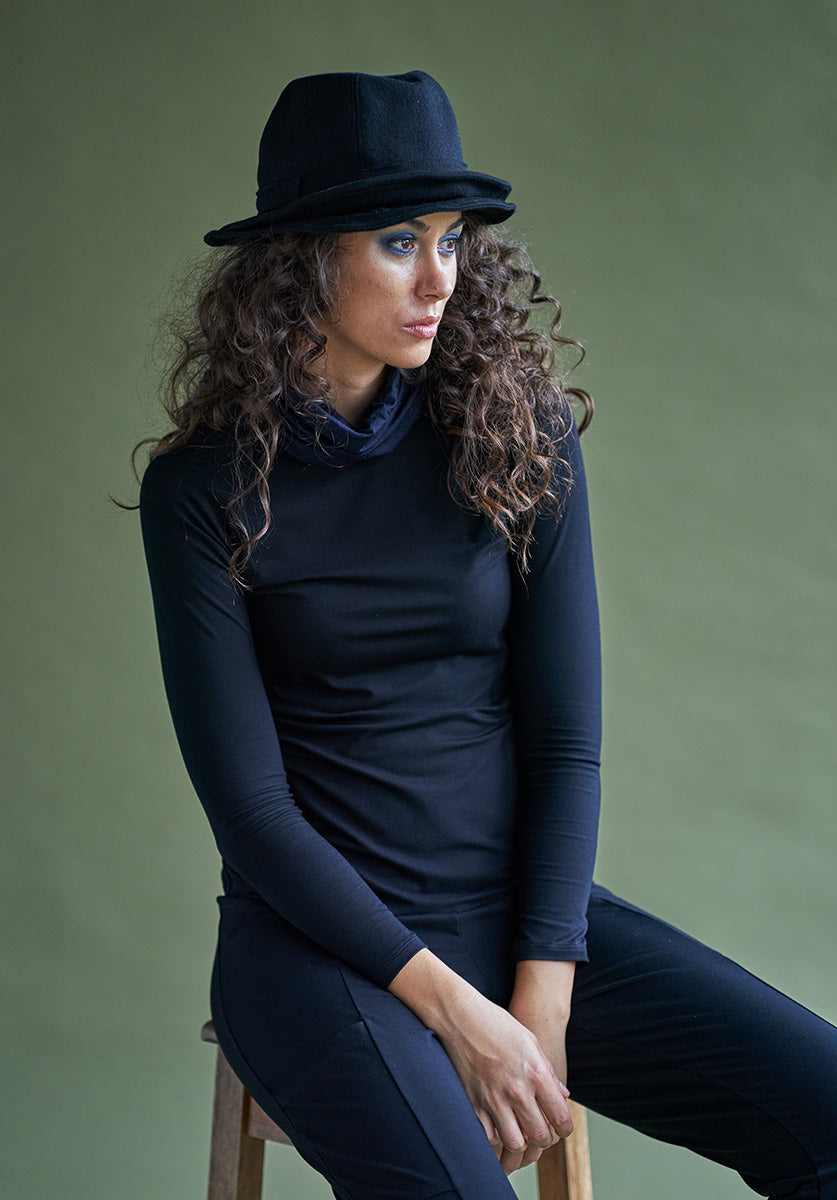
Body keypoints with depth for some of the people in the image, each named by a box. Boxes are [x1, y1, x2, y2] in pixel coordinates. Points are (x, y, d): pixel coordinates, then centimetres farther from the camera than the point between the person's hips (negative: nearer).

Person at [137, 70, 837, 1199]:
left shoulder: (518, 431, 1)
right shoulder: (206, 489, -5)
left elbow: (565, 739, -1)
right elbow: (249, 806, -9)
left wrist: (542, 996, -11)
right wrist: (452, 1009, -15)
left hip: (522, 907, 3)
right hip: (321, 936, -3)